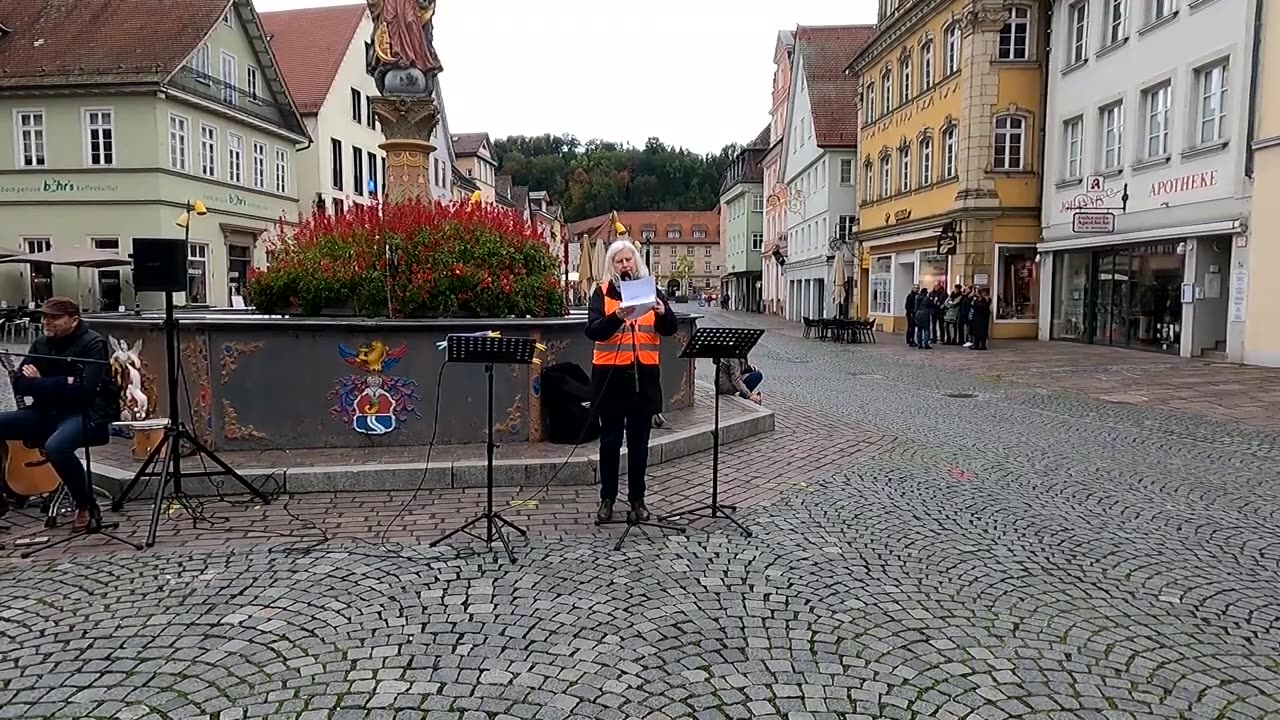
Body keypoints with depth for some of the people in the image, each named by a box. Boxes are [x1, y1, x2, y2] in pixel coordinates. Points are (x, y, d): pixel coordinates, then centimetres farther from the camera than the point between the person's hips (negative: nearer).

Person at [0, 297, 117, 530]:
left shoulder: (92, 344, -10)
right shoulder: (41, 343, 11)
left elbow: (83, 389, -21)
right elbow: (19, 384, 2)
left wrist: (38, 384, -9)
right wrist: (62, 383, -15)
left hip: (87, 415, -8)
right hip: (47, 413, 8)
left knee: (55, 446, -36)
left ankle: (87, 506, -14)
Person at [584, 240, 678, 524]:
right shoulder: (602, 292, 1)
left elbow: (669, 330, 1)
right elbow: (593, 331, -11)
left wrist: (662, 313, -20)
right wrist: (617, 316, -28)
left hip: (644, 373, 2)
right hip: (610, 373, -1)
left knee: (639, 441, 7)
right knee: (610, 439, 6)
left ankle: (637, 499, 17)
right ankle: (607, 498, 17)